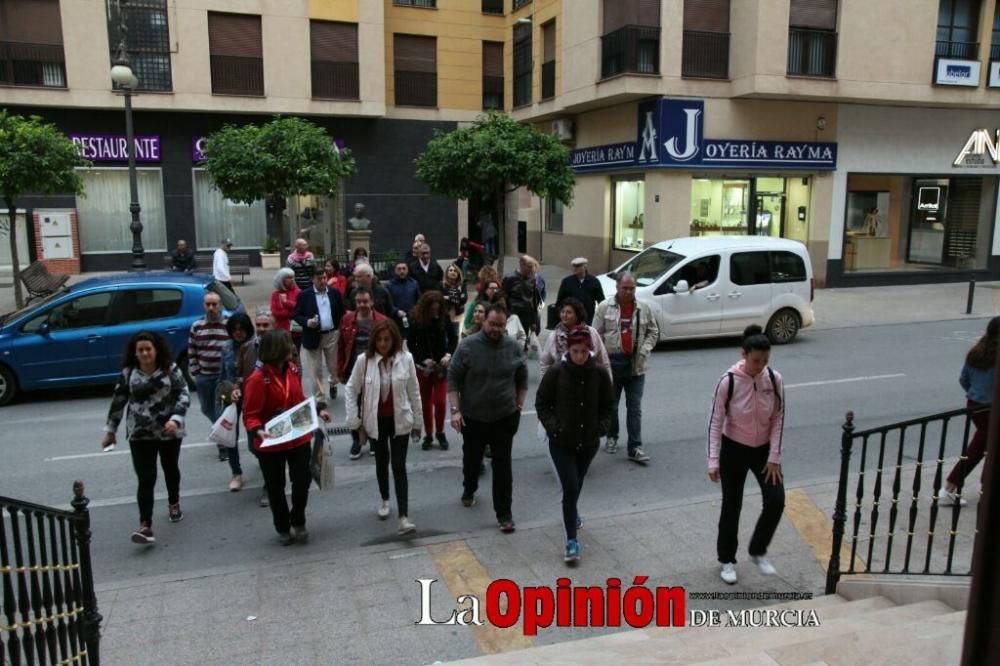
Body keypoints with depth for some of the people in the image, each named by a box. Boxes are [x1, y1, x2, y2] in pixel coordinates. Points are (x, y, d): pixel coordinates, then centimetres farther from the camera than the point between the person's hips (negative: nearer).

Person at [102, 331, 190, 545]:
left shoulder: (171, 370, -7)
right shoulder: (128, 373, -1)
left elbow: (183, 395, -10)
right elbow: (118, 401, 6)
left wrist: (175, 419, -25)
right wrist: (110, 430, 10)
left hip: (169, 432, 0)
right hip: (139, 434, 0)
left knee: (170, 470, 20)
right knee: (145, 479, -7)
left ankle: (173, 503, 45)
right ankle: (145, 526, -10)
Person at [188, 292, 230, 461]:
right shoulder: (196, 326, 4)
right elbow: (191, 351, 9)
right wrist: (194, 372, 4)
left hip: (224, 375, -4)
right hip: (204, 376, 4)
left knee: (221, 409, -5)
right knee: (207, 409, 15)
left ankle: (224, 446, 4)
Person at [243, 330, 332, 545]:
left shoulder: (292, 369, -2)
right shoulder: (258, 379, -22)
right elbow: (250, 415, -19)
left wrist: (318, 408, 0)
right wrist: (257, 430, -37)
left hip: (299, 438, 5)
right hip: (271, 445, -5)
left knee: (303, 480, 12)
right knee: (276, 488, 13)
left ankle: (298, 522, 35)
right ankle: (283, 528, 34)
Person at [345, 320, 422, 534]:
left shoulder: (406, 358, -11)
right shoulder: (364, 360, -11)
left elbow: (413, 391, -3)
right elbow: (351, 390, -2)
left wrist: (416, 421, 1)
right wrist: (353, 420, -5)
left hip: (399, 420, -1)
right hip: (375, 420, 1)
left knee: (399, 466, -4)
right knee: (382, 462, 18)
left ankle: (403, 516, -4)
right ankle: (384, 500, 42)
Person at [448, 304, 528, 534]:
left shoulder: (514, 348, -4)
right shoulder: (467, 346, -10)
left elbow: (522, 380, 8)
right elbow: (453, 379, -7)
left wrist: (519, 406, 5)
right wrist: (455, 410, -12)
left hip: (505, 418, 0)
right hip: (472, 417, 0)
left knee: (502, 465, 1)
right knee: (472, 459, 21)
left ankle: (504, 513, 10)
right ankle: (469, 490, 49)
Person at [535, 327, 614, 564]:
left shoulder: (599, 373, -7)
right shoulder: (556, 373, -13)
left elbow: (608, 405, 6)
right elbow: (541, 403, -3)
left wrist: (601, 427, -8)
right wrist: (552, 426, -15)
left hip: (589, 441, 3)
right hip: (561, 442, -3)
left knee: (577, 484, 23)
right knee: (570, 488, -9)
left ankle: (571, 512, 52)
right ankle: (571, 541, -1)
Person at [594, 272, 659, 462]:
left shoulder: (644, 308, 3)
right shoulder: (605, 307, -4)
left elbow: (653, 332, 10)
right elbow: (596, 335, -3)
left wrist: (644, 350, -6)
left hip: (635, 365, 1)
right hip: (612, 362, -1)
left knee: (635, 408, 2)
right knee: (611, 405, 14)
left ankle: (635, 447, 5)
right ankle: (611, 437, 32)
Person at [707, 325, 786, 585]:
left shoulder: (775, 379, -12)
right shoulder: (728, 381, -21)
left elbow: (778, 419, -5)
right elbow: (716, 422, -16)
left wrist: (774, 457, -8)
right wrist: (713, 460, -20)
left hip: (764, 448, 3)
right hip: (734, 449, -3)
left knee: (776, 501, -5)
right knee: (731, 506, 5)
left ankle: (758, 551, 19)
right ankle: (727, 559, 25)